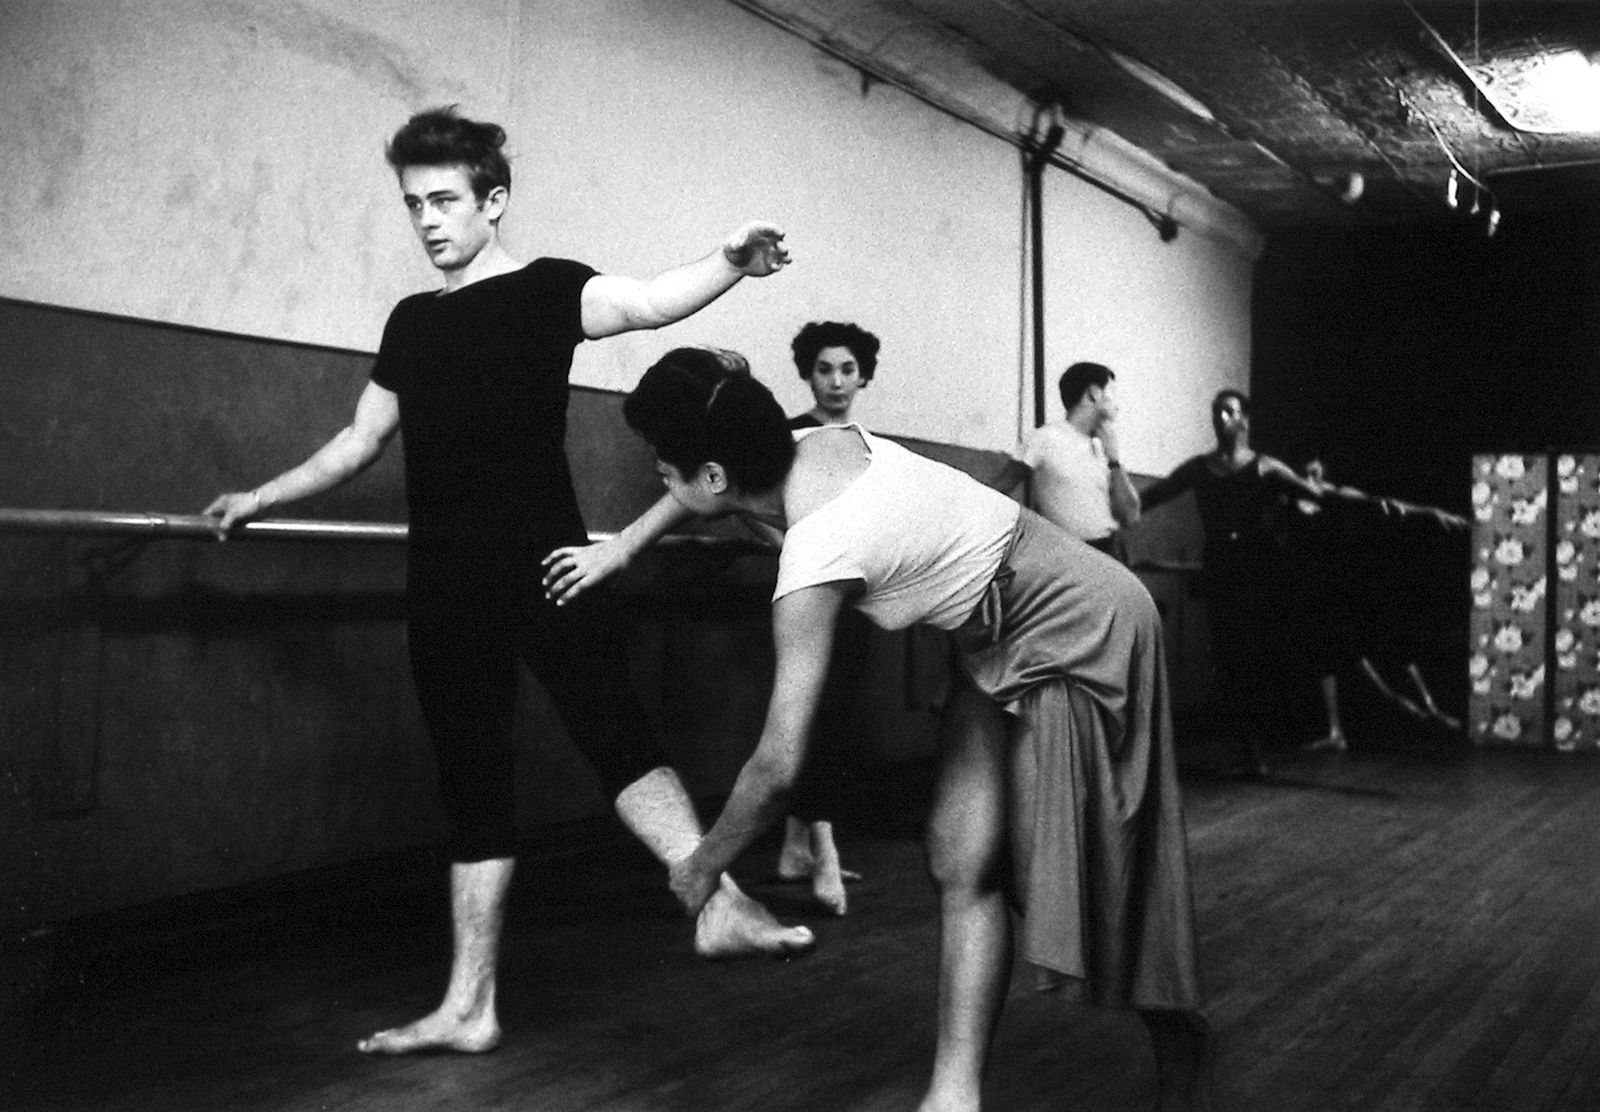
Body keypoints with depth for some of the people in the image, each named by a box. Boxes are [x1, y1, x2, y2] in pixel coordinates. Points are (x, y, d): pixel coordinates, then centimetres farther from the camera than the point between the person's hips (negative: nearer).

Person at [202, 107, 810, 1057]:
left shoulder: (549, 291, 0)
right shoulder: (413, 322, 17)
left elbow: (647, 303, -20)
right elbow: (361, 442, 28)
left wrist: (730, 263, -39)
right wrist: (260, 499, 34)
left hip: (543, 562, -5)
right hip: (446, 583, 5)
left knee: (609, 719, -23)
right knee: (471, 779, 7)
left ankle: (718, 899, -29)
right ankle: (469, 1006, 13)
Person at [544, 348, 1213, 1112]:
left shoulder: (813, 564, -32)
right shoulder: (819, 444, -9)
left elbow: (777, 767, -29)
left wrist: (704, 865, -13)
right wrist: (616, 549, 18)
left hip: (1078, 636, -9)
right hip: (1004, 645, 9)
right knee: (960, 865, -1)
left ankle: (1179, 1043, 21)